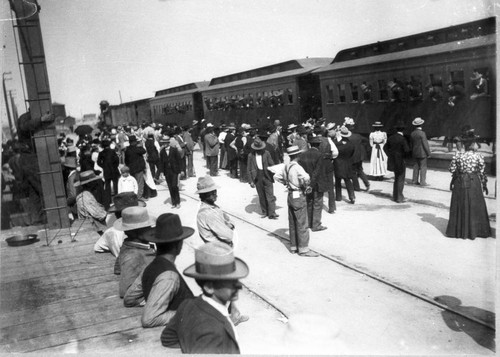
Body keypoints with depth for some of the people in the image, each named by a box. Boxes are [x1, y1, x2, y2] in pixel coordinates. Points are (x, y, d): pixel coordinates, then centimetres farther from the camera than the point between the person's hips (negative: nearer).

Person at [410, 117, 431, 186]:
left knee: (416, 166, 13)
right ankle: (422, 182, 0)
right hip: (422, 153, -6)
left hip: (415, 153, 6)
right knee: (423, 167, 0)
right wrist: (428, 153, -7)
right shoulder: (422, 133, -17)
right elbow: (425, 144, -15)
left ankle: (414, 180, 15)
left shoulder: (412, 133, 3)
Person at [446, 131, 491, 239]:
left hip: (461, 182, 0)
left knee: (460, 206, 11)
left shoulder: (458, 156, -10)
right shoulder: (478, 156, -9)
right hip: (474, 182, 0)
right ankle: (474, 230, 18)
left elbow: (452, 169, -7)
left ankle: (459, 230, 17)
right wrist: (484, 184, 6)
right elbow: (482, 172, -4)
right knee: (475, 206, 12)